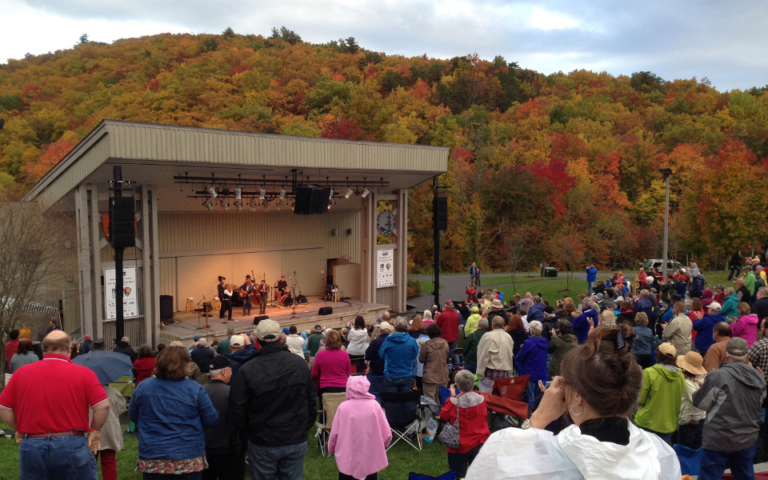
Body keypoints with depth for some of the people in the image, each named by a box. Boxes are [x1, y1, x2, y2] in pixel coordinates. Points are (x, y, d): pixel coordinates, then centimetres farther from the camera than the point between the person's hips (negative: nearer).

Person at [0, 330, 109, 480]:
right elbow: (103, 406, -11)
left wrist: (21, 430, 17)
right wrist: (94, 431, 4)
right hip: (73, 446, -2)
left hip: (31, 447, 3)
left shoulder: (21, 373, 3)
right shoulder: (83, 373, -5)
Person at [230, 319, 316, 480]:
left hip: (263, 443, -2)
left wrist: (250, 433, 8)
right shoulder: (299, 363, -6)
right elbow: (312, 401, 1)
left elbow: (237, 411, -10)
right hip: (297, 441, 2)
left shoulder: (246, 371, -15)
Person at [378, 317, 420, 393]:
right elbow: (414, 358, 4)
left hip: (390, 376, -1)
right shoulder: (412, 341, -12)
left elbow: (381, 355, 2)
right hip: (406, 376, 1)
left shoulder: (388, 340, -13)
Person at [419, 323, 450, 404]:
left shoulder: (427, 344, -16)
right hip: (443, 377, 4)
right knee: (440, 400, 16)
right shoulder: (445, 343, -3)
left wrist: (422, 347, 7)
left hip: (430, 377, -4)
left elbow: (421, 359, -4)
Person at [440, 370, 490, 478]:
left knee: (460, 476, 9)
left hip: (460, 446, -3)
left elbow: (443, 416, -4)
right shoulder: (481, 398, -12)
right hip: (479, 443, 4)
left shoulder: (454, 402, -23)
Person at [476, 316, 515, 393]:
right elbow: (511, 356, 16)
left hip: (490, 373, -6)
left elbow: (483, 357, -11)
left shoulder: (488, 336, -11)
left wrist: (480, 373, -5)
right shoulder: (509, 337, 7)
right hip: (505, 374, 6)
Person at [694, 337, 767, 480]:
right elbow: (760, 402, 18)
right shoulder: (759, 378, 0)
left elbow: (700, 403, -7)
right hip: (748, 439, 6)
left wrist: (704, 388, 11)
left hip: (719, 440, -5)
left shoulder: (717, 376, -18)